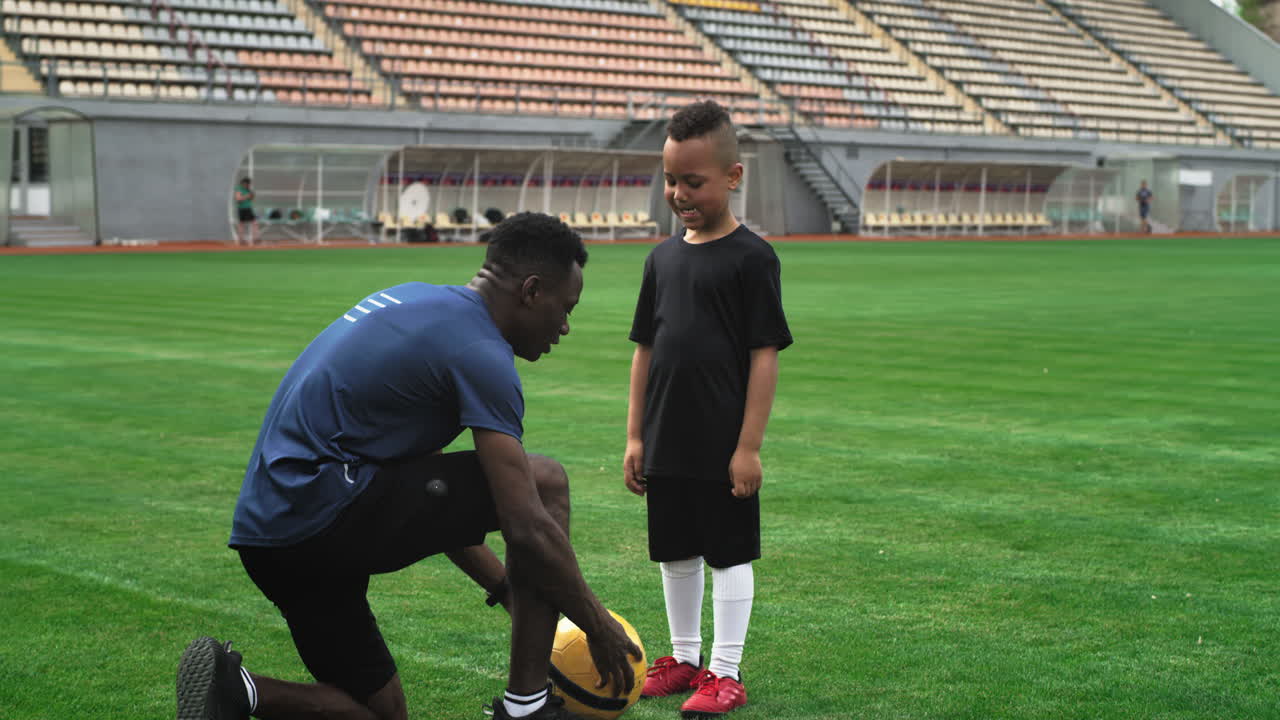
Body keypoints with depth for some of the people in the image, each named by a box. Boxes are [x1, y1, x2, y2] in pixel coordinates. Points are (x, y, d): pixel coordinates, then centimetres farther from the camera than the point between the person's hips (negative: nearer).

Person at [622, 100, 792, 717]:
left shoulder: (751, 257, -10)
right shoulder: (663, 257, 7)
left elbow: (765, 355, -12)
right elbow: (645, 348, 11)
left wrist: (749, 445, -14)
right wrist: (635, 435, 9)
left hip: (724, 448, -6)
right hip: (667, 444, 6)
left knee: (728, 554, 4)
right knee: (675, 552, 15)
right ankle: (684, 658, 30)